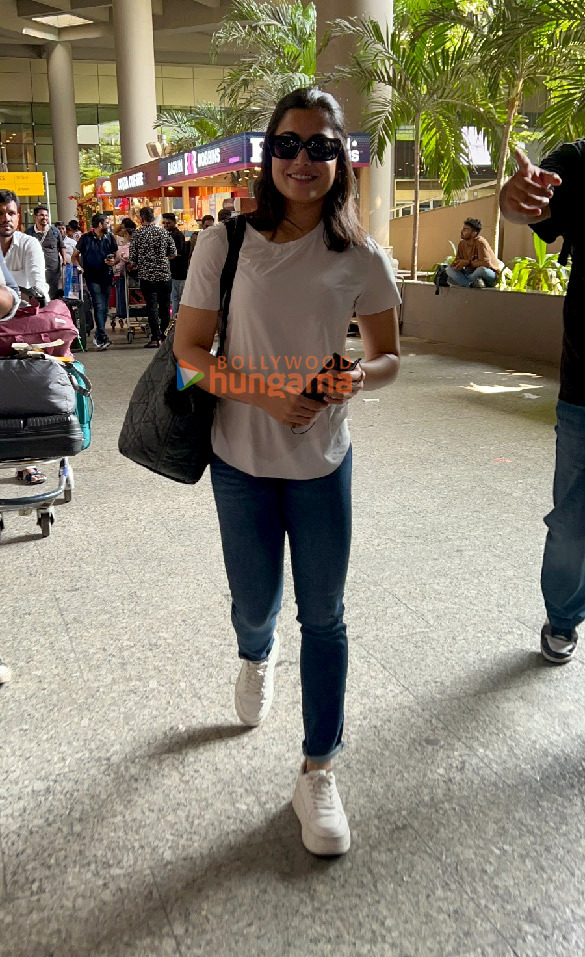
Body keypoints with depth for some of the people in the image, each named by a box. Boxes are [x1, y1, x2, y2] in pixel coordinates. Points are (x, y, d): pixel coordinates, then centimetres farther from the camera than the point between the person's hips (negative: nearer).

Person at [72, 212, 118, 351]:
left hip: (106, 276, 5)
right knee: (99, 306, -14)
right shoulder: (86, 238, -2)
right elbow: (75, 256, 4)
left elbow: (116, 255, 17)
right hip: (93, 277, -5)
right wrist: (79, 268, -13)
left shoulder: (109, 237, 10)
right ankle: (103, 338, -18)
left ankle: (98, 336, 23)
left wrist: (114, 261, -6)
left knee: (105, 307, 9)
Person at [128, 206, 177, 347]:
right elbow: (173, 253, 6)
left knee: (152, 306, 0)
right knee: (165, 306, 12)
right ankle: (165, 334, 19)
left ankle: (156, 338, -5)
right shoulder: (164, 232, 2)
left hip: (147, 275, -2)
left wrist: (135, 263, 18)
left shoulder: (138, 234, -4)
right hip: (164, 274, 2)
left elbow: (132, 258, -4)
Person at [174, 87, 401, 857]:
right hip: (242, 459, 0)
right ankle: (257, 659, 55)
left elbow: (389, 356, 4)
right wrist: (263, 395, -20)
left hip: (323, 461, 1)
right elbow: (189, 350, -5)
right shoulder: (226, 243, -7)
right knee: (255, 606, 14)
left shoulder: (362, 259, -5)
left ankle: (318, 773, 25)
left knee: (323, 616, 7)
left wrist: (357, 378, -20)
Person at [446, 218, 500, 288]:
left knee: (482, 269, -41)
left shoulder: (480, 242, -20)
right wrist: (455, 264, -15)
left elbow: (486, 263, -29)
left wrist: (467, 262, -21)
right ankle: (473, 283, -28)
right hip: (473, 273, 7)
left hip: (490, 275, -7)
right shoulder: (462, 243, 3)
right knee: (449, 269, -9)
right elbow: (458, 259, 10)